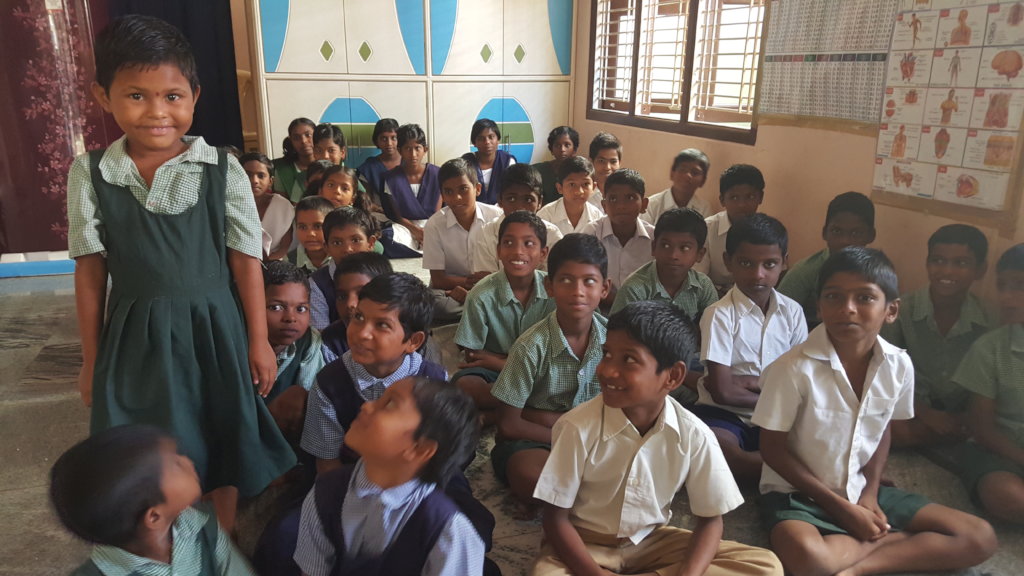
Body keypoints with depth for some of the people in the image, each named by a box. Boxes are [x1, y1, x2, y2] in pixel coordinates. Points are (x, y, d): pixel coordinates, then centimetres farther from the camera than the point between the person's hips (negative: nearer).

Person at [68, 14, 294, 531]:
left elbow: (245, 260, -4)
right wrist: (91, 359, 5)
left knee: (222, 445, 14)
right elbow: (90, 270, 1)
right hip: (134, 335, 1)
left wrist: (259, 342, -2)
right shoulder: (90, 174, -4)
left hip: (212, 329, 0)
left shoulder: (222, 170, -9)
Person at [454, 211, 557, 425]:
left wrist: (497, 361, -14)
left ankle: (491, 416, -20)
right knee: (463, 385, -33)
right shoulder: (482, 296, -14)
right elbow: (472, 355, -9)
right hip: (494, 374, -1)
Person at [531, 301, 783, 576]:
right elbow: (556, 517, -14)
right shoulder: (578, 427, -22)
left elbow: (710, 520, -4)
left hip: (654, 541, 3)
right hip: (586, 543, -3)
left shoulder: (694, 436, -16)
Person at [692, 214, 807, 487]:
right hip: (725, 415, -3)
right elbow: (723, 392, -14)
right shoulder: (719, 314, -10)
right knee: (716, 452, -35)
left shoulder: (793, 312, 4)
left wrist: (751, 382, -10)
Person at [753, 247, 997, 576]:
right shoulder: (794, 368, -23)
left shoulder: (899, 365, -7)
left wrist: (870, 493, -4)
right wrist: (841, 507, -13)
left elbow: (882, 429, 10)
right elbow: (772, 449, -14)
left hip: (862, 491, 6)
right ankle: (885, 540, -7)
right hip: (797, 493, -6)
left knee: (980, 539, -1)